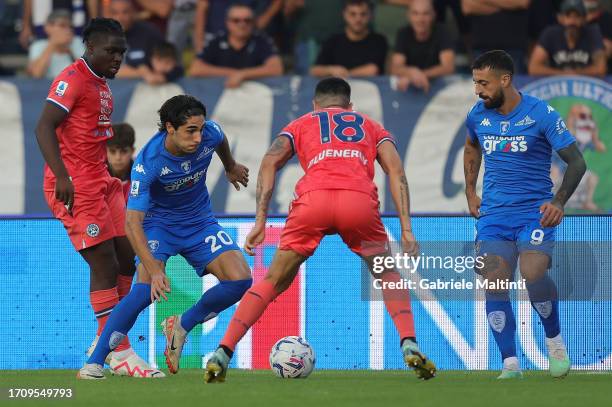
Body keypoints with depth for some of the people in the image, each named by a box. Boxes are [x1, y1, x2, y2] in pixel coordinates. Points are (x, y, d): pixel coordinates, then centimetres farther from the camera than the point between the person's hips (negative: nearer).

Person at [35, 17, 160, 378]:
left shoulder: (102, 84, 17)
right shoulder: (73, 79, -12)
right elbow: (44, 127, -22)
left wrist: (113, 178, 28)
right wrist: (62, 175, -32)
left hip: (100, 182, 10)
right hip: (75, 186, -10)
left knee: (125, 261, 6)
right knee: (105, 264, -11)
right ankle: (120, 355, -9)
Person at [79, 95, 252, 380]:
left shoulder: (209, 134, -20)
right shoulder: (147, 162, -32)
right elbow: (132, 222, -34)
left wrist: (231, 167, 29)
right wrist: (154, 270, -45)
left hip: (199, 222, 5)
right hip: (158, 224, -5)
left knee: (240, 280, -15)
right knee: (147, 289, -29)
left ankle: (181, 326, 8)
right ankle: (93, 363, -21)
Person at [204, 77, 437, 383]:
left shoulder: (301, 124, 32)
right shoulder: (370, 126, 34)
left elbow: (269, 162, 14)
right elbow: (396, 171, 17)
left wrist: (260, 221, 7)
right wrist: (406, 229, 10)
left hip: (313, 198, 0)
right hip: (360, 201, 0)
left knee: (273, 281, 15)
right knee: (388, 275, 23)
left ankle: (222, 353, 5)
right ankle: (409, 345, 3)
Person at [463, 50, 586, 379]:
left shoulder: (541, 114, -8)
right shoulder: (478, 116, 5)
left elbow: (576, 161, -5)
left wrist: (559, 201, -17)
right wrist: (470, 192, 19)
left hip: (535, 212, -4)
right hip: (493, 213, 4)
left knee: (533, 275, -24)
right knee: (494, 285, -11)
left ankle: (554, 340, 2)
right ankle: (510, 364, -4)